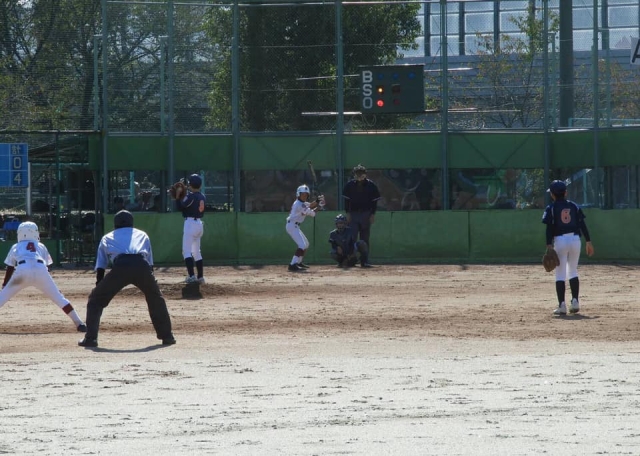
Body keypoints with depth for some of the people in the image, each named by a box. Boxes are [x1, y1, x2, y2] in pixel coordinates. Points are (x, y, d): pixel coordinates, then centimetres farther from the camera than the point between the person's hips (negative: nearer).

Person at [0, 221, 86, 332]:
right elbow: (47, 265, 26)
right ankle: (79, 324, 3)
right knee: (59, 298, 10)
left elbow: (9, 269, 26)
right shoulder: (41, 246, 32)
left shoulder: (16, 247, 30)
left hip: (22, 270, -1)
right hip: (41, 270, 1)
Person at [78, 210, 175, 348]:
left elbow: (100, 267, 27)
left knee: (96, 300, 15)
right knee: (155, 298, 27)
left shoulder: (107, 238, 34)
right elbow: (150, 262, 34)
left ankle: (90, 338, 3)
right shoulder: (142, 235, 37)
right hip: (142, 267, 1)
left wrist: (98, 283, 29)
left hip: (120, 266, -1)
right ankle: (166, 336, 23)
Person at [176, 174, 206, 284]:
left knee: (187, 251, -7)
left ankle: (191, 275, -19)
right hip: (200, 224, 8)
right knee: (196, 252, 16)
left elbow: (181, 207, -13)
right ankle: (200, 277, 14)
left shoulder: (191, 196, -14)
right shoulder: (202, 197, 11)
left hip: (190, 223, -8)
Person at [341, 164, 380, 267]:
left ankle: (365, 261, 6)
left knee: (365, 238, 3)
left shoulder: (371, 185, -2)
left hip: (366, 215, 0)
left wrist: (373, 214, -3)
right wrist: (348, 213, -3)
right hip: (353, 214, 0)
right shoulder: (350, 185, 0)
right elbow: (346, 200, 4)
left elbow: (375, 201, 3)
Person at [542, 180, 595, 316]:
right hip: (575, 240, 3)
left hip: (560, 241, -3)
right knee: (573, 271, 18)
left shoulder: (551, 208, 0)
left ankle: (562, 305, -7)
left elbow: (549, 228, -8)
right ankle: (575, 301, 9)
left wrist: (549, 246, -12)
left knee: (560, 274, 0)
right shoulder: (574, 206, 10)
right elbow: (582, 224, 7)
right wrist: (588, 242, 9)